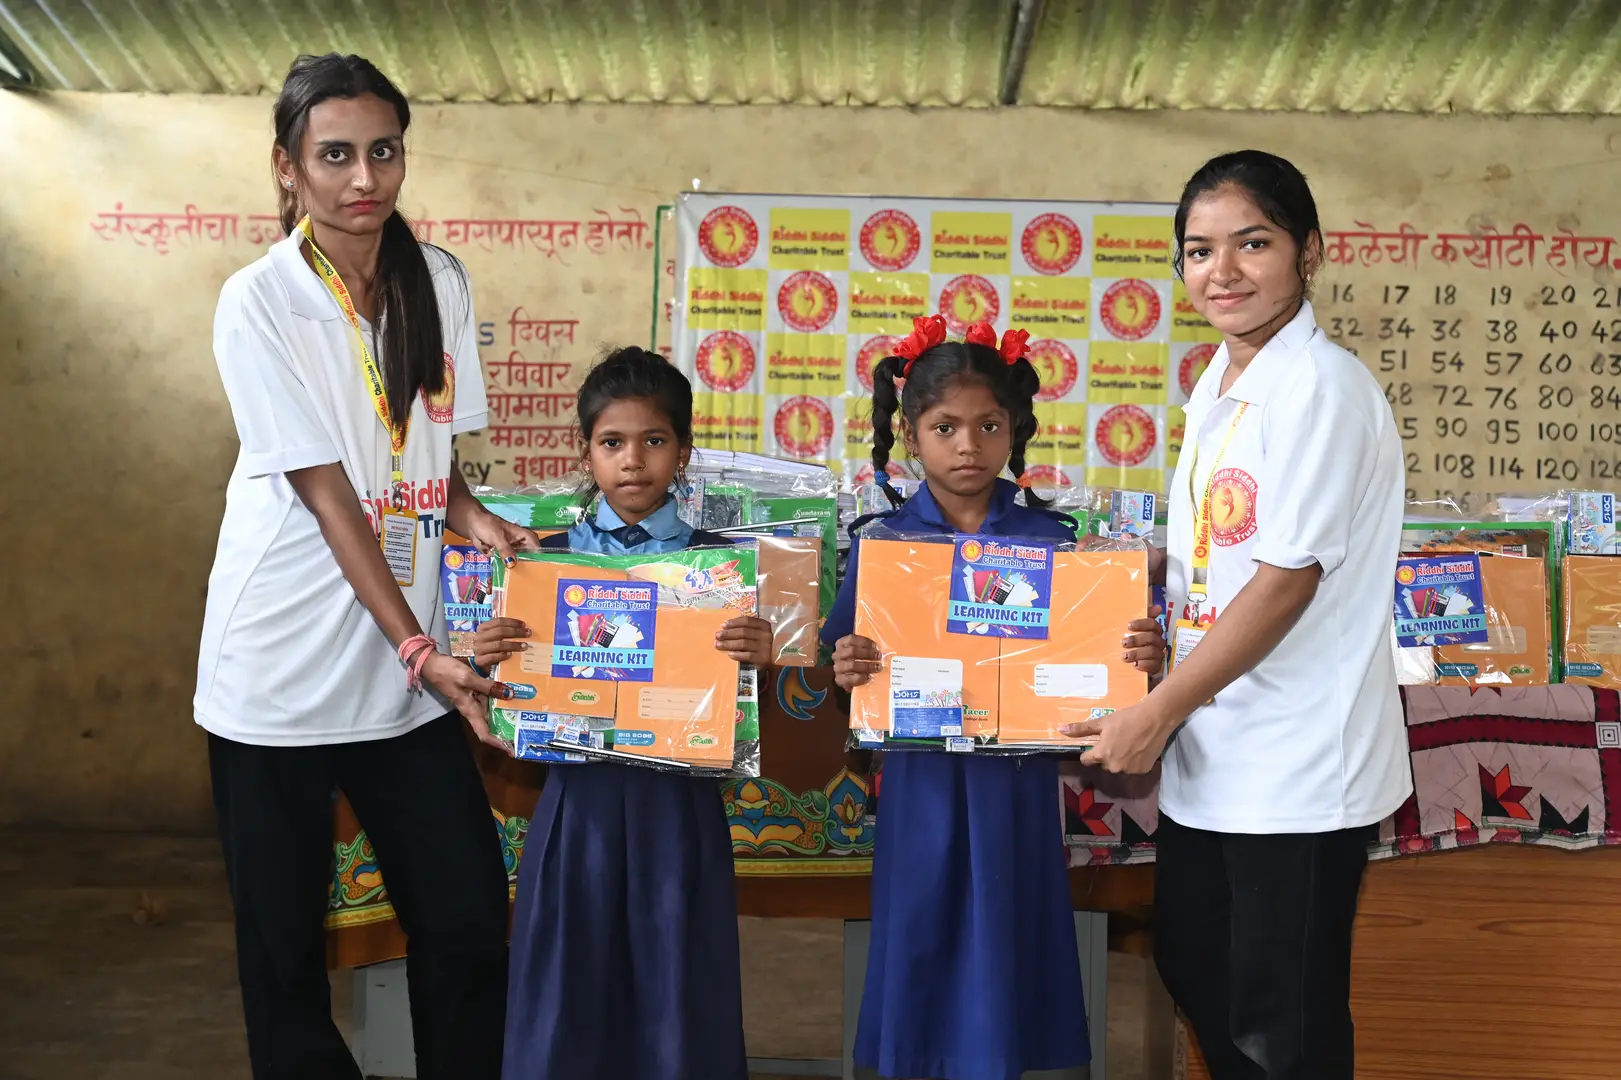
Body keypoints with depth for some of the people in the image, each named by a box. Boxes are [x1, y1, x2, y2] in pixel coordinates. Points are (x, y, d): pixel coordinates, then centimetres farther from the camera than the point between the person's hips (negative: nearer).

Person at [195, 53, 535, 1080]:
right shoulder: (257, 304, -11)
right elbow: (328, 493, -15)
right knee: (285, 941, 7)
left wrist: (472, 517, -8)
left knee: (470, 916, 5)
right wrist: (421, 650, -19)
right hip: (282, 672, -4)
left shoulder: (441, 283, 4)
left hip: (404, 664, 4)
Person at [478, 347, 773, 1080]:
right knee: (570, 1001, 7)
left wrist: (758, 660, -17)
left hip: (677, 806, -1)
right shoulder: (548, 559, 3)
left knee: (676, 1000, 6)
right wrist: (486, 661, -12)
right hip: (579, 805, 1)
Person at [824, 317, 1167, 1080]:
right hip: (921, 783, 0)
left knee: (999, 955, 7)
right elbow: (841, 659, -1)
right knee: (918, 955, 9)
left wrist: (1140, 657, -22)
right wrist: (844, 672, -22)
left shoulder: (1050, 538, -1)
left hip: (1015, 784, 0)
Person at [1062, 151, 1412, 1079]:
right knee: (1197, 977, 22)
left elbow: (1286, 581, -20)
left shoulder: (1322, 389, -18)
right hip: (1210, 754, 9)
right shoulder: (1219, 384, 9)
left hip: (1297, 770, -9)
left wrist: (1157, 714, -17)